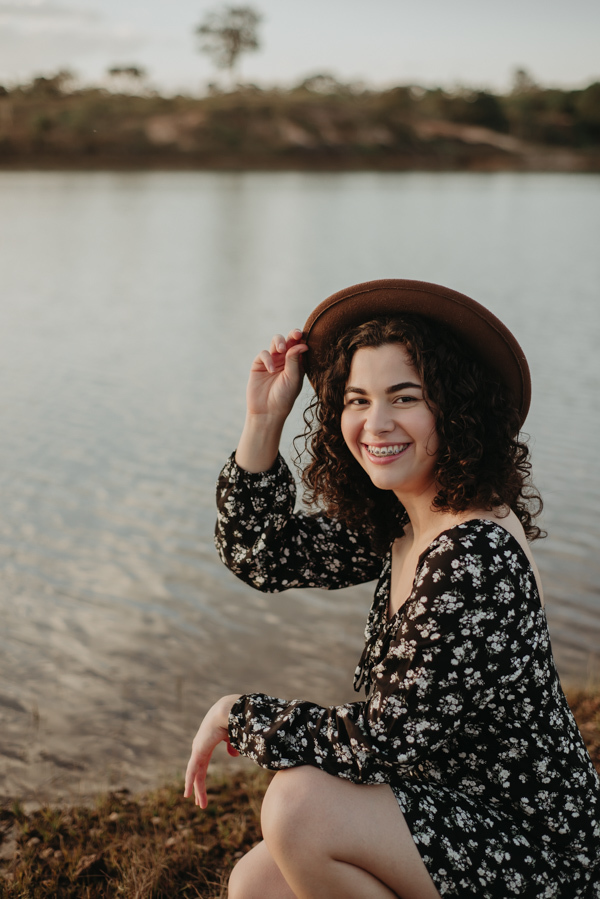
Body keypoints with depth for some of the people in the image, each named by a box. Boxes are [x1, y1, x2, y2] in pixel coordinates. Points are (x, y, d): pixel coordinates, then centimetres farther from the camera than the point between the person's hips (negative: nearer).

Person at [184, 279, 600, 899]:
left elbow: (386, 741, -25)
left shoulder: (477, 555, -27)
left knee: (300, 804, -23)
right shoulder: (394, 522, 0)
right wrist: (264, 419, -1)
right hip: (455, 812, 8)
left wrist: (236, 713, -11)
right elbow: (260, 555, 9)